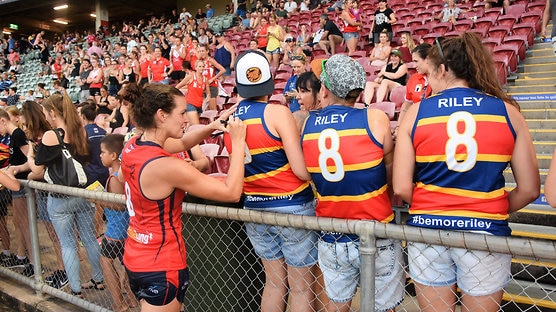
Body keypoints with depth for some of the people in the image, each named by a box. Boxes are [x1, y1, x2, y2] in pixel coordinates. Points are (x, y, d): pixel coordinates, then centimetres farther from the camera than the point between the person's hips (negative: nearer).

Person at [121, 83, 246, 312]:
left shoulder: (132, 145, -3)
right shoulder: (166, 166, -29)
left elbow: (181, 143, 14)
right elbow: (232, 193, -25)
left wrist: (211, 127, -2)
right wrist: (238, 143, -17)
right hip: (160, 265, -9)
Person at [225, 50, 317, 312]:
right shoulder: (278, 113, -15)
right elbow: (302, 171, -18)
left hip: (254, 209, 6)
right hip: (291, 206, -5)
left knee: (274, 281, 21)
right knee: (302, 286, 11)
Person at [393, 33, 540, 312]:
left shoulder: (416, 112, -5)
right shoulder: (507, 111, -2)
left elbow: (401, 189, -9)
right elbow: (529, 190, 0)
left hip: (427, 230, 0)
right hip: (486, 232, 1)